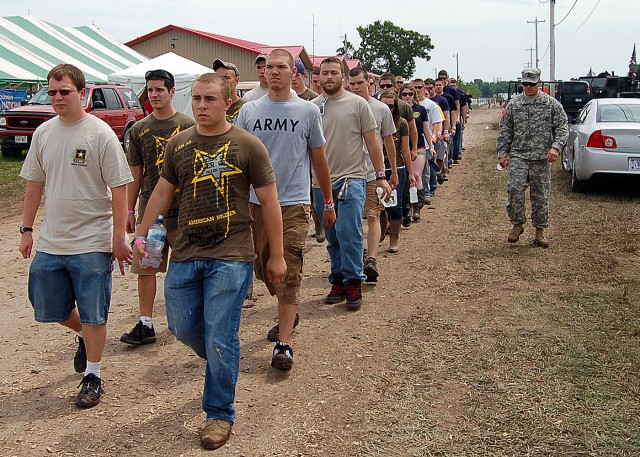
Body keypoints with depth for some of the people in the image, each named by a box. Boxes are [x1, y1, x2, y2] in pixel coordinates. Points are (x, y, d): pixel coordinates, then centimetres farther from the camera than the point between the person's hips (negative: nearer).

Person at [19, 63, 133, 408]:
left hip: (92, 242, -5)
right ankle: (84, 335, 44)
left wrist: (119, 237, -13)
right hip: (50, 242, 6)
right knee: (49, 308, 15)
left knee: (93, 314, 4)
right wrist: (27, 228, 11)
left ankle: (92, 376, 20)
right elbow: (34, 183, 14)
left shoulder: (100, 134, -11)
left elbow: (119, 188, -11)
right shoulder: (43, 133, 5)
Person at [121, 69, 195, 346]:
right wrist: (129, 211, 8)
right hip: (148, 206, 3)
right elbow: (135, 174, 11)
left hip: (181, 206, -3)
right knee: (144, 267, 2)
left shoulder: (187, 126, -1)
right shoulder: (139, 129, 7)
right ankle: (145, 324, 9)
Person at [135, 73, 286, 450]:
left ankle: (220, 413, 17)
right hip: (185, 255, 5)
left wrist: (276, 256, -2)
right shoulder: (178, 144, 5)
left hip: (231, 257, -4)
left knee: (220, 340, -2)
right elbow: (162, 193, 15)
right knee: (182, 327, 12)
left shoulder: (248, 146, -6)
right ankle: (225, 362, 42)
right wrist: (142, 235, 8)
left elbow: (269, 202, -3)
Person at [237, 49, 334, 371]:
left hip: (293, 204, -3)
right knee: (263, 267, 14)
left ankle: (284, 344, -5)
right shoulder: (249, 111, 6)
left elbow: (319, 159, 9)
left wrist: (328, 202, 12)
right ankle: (288, 313, 39)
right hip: (257, 202, 3)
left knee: (289, 273, -7)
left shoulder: (308, 111, 2)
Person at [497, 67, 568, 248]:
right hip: (518, 155, 1)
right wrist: (502, 153, 4)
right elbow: (505, 130, 11)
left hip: (542, 158, 0)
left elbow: (563, 127, 0)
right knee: (515, 189, -15)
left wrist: (556, 147, -16)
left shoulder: (552, 104, 3)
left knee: (540, 195, 4)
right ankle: (517, 224, 4)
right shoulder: (513, 104, 8)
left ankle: (540, 231, 16)